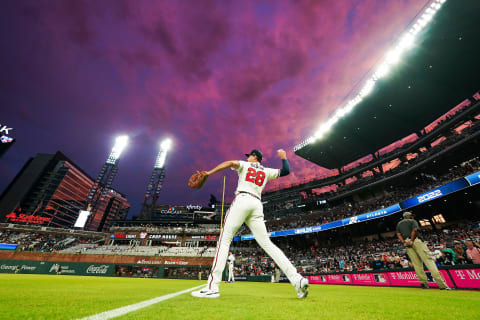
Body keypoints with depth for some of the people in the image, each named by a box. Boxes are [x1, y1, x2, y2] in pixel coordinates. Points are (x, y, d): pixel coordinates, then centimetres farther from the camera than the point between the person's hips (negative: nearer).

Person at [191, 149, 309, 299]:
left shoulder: (244, 165, 15)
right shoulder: (267, 171, 23)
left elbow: (231, 163, -4)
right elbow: (286, 171, 22)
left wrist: (209, 173, -7)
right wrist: (283, 157, 39)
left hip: (242, 200, -4)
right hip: (257, 205, 5)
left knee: (224, 240, -6)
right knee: (267, 244, 3)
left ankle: (212, 287, -13)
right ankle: (297, 279, -5)